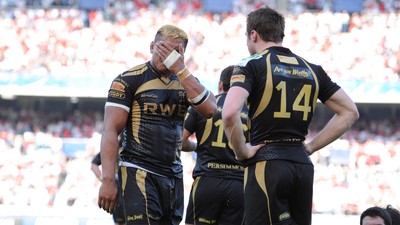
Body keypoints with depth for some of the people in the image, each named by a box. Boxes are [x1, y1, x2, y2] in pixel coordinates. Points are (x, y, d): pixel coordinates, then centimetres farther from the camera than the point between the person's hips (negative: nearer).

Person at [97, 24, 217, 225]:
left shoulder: (184, 81, 13)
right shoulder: (129, 80, -4)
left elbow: (210, 110, -7)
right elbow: (111, 131, -9)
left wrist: (180, 70, -13)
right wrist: (108, 180, -18)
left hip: (173, 176, 6)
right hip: (139, 172, -6)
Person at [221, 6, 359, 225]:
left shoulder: (251, 65, -3)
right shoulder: (312, 69, 14)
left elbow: (230, 114, -20)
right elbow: (349, 112, 18)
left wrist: (242, 151, -6)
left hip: (266, 164, -6)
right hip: (303, 165, 6)